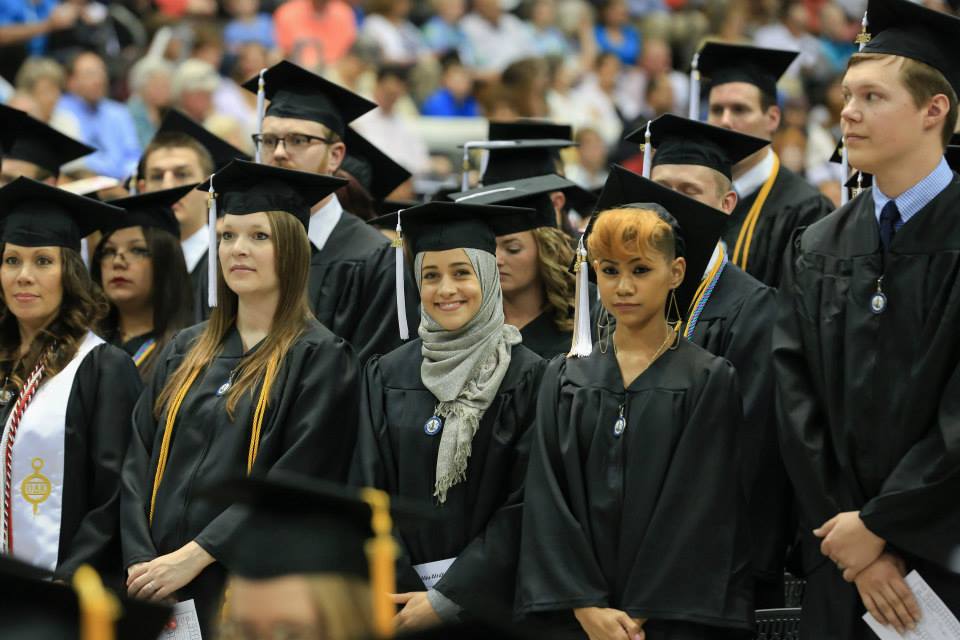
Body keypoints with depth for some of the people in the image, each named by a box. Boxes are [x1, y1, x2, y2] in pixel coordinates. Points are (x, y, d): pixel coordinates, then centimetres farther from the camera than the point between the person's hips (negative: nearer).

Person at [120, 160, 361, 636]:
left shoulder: (319, 359, -4)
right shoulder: (186, 352, 13)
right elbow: (139, 463, 7)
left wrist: (193, 557, -18)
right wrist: (139, 562, -8)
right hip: (156, 583, 5)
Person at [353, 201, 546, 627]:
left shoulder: (526, 378, -5)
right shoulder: (387, 377, 4)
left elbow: (524, 508, -9)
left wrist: (446, 599, -12)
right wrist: (400, 596, -9)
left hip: (491, 603, -2)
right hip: (401, 599, 2)